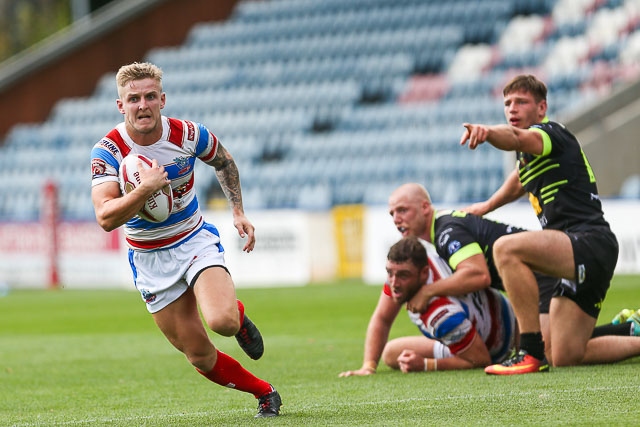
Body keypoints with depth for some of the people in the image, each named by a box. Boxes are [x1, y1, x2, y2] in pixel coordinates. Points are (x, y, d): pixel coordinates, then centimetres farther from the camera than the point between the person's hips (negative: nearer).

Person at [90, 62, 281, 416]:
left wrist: (238, 212, 7)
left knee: (223, 322, -28)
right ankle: (264, 393, 26)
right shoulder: (107, 151, -19)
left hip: (195, 241, 0)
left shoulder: (188, 134, -13)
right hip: (150, 260, 0)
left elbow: (224, 162, 11)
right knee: (200, 356, 1)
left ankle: (239, 316, 10)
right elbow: (106, 218, -30)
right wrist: (145, 189, -42)